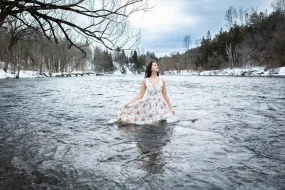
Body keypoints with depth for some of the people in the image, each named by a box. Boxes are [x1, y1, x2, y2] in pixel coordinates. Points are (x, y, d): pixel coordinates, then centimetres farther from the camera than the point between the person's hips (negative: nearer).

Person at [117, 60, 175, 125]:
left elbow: (165, 95, 9)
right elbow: (140, 95, 1)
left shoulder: (162, 81, 3)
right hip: (148, 107, -1)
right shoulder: (145, 81, 0)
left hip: (160, 107, 1)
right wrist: (129, 103, -5)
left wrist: (171, 107, 9)